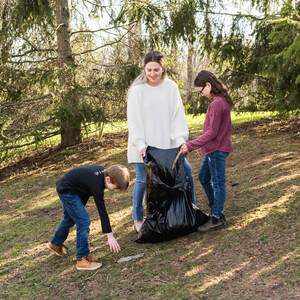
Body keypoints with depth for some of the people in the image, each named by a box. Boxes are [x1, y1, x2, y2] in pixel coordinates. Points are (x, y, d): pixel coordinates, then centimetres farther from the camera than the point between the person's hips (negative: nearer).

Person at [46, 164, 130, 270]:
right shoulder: (97, 184, -33)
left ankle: (55, 243, 52)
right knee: (84, 222, -13)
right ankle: (82, 259, -6)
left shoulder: (102, 171, -8)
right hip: (67, 191, -10)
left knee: (70, 218, 28)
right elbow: (102, 211, -30)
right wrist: (110, 236, -26)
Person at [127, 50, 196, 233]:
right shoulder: (137, 89, -10)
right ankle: (138, 219, 21)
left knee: (186, 170, 5)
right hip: (143, 145, -3)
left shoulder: (171, 87, -2)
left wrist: (180, 139, -10)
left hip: (166, 142, 3)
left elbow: (178, 115, 0)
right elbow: (133, 120, -9)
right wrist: (140, 144, -16)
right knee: (142, 180, 3)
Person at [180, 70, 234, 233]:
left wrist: (191, 146, -19)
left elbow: (211, 133, -22)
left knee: (217, 182, -1)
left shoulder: (217, 103, -21)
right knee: (203, 177, 19)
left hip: (217, 149, -10)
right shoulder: (222, 100, 10)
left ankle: (217, 219, 9)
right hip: (214, 149, 10)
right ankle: (217, 211, 28)